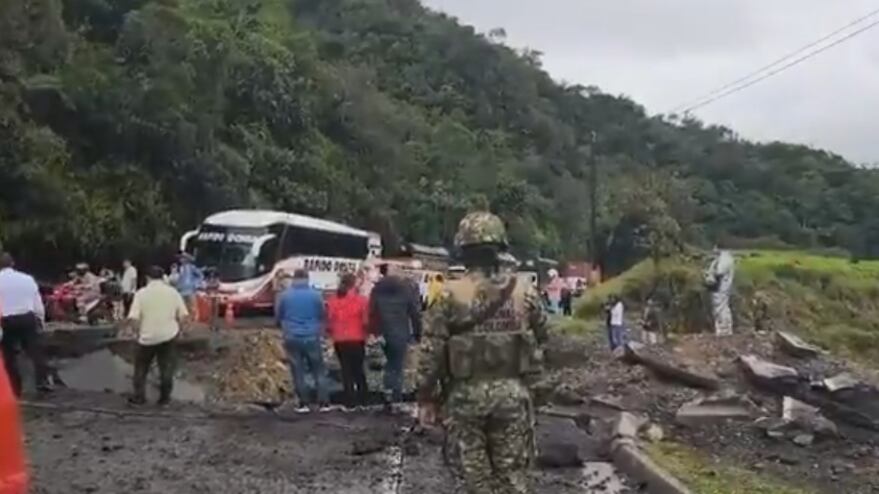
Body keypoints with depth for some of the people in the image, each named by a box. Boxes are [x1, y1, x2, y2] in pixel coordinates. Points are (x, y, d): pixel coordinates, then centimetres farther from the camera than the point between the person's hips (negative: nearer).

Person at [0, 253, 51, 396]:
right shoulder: (27, 278, 5)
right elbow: (38, 303, 7)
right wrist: (40, 319, 21)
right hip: (27, 317, 2)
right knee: (35, 350, 6)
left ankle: (15, 388, 11)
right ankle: (42, 381, -7)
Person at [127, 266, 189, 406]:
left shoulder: (141, 293, -5)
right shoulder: (172, 292, 1)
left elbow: (133, 317, -13)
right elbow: (184, 315, -3)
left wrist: (140, 329, 3)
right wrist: (176, 326, 12)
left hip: (148, 336, -1)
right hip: (168, 335, 1)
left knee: (141, 367, 16)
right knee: (167, 367, 10)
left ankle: (139, 396, 18)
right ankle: (165, 397, 13)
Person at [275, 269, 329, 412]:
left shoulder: (284, 295, -2)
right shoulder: (315, 294, -5)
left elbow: (278, 316, 9)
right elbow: (322, 315, 6)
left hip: (292, 338, 1)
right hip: (311, 337, -1)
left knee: (298, 372, 7)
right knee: (319, 371, 8)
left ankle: (304, 404, 7)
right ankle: (324, 403, 5)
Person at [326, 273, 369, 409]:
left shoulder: (332, 300, 2)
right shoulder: (361, 300, -9)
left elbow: (328, 321, 2)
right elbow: (366, 321, -11)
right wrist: (365, 334, 6)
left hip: (339, 341, 2)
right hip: (356, 340, -2)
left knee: (346, 370, 10)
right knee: (358, 369, 13)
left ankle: (350, 400, 10)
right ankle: (362, 398, 16)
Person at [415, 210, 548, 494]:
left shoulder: (450, 295, -8)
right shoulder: (524, 292, 0)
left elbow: (431, 350, -7)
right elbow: (540, 338, 10)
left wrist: (426, 398, 1)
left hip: (466, 395, -2)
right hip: (512, 392, 2)